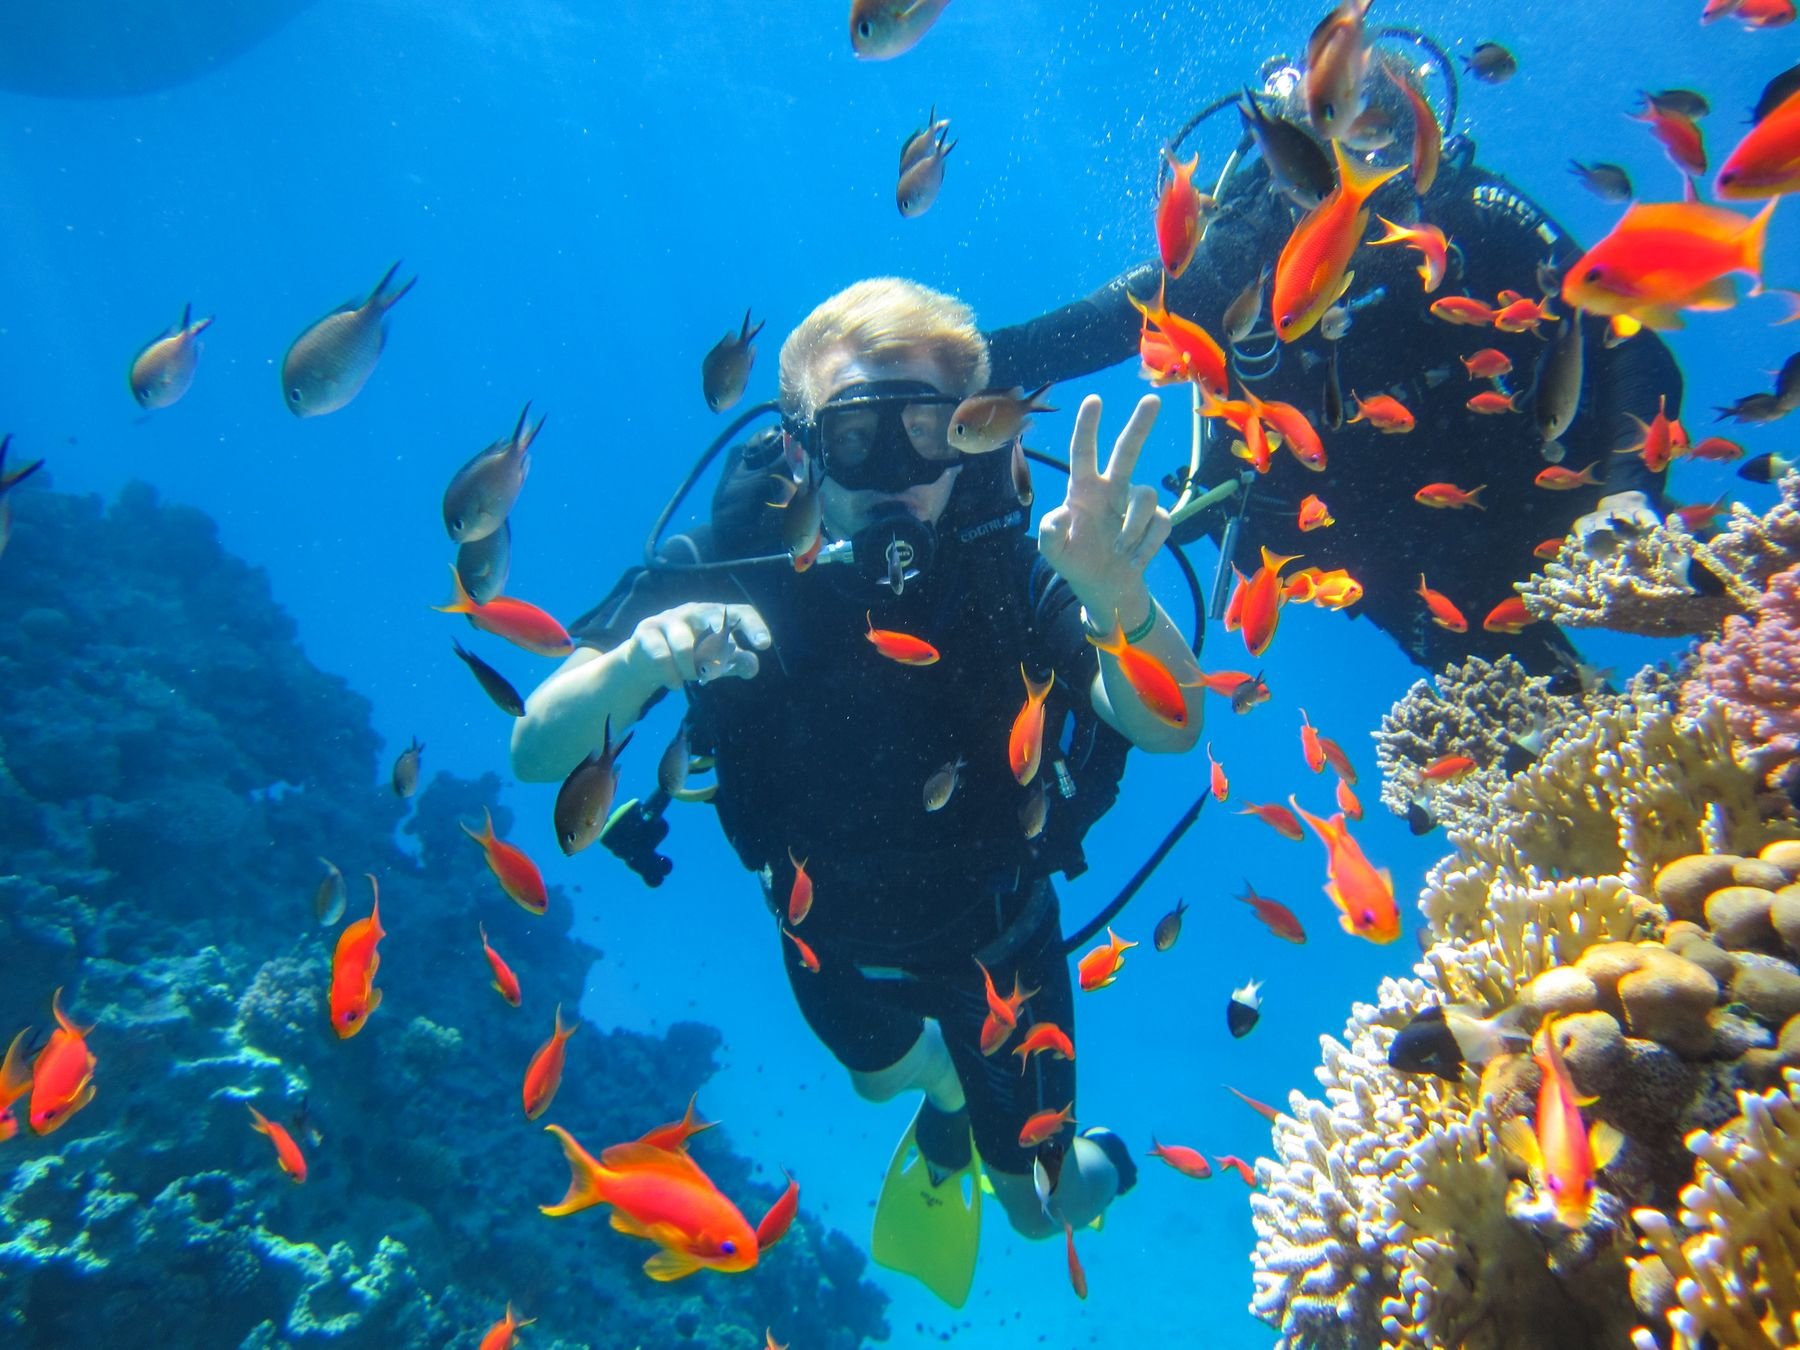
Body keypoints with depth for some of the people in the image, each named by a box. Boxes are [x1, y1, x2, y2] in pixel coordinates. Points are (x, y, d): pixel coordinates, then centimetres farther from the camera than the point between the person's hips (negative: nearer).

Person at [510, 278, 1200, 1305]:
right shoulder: (732, 565, -29)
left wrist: (1120, 600, -62)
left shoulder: (1007, 562, -31)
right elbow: (535, 752, -31)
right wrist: (638, 660, -53)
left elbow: (1173, 727, -41)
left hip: (999, 936, -1)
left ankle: (1100, 1160, 55)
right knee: (883, 1072, 34)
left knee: (1039, 1210, 17)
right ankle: (949, 1104, 73)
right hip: (832, 934, 2)